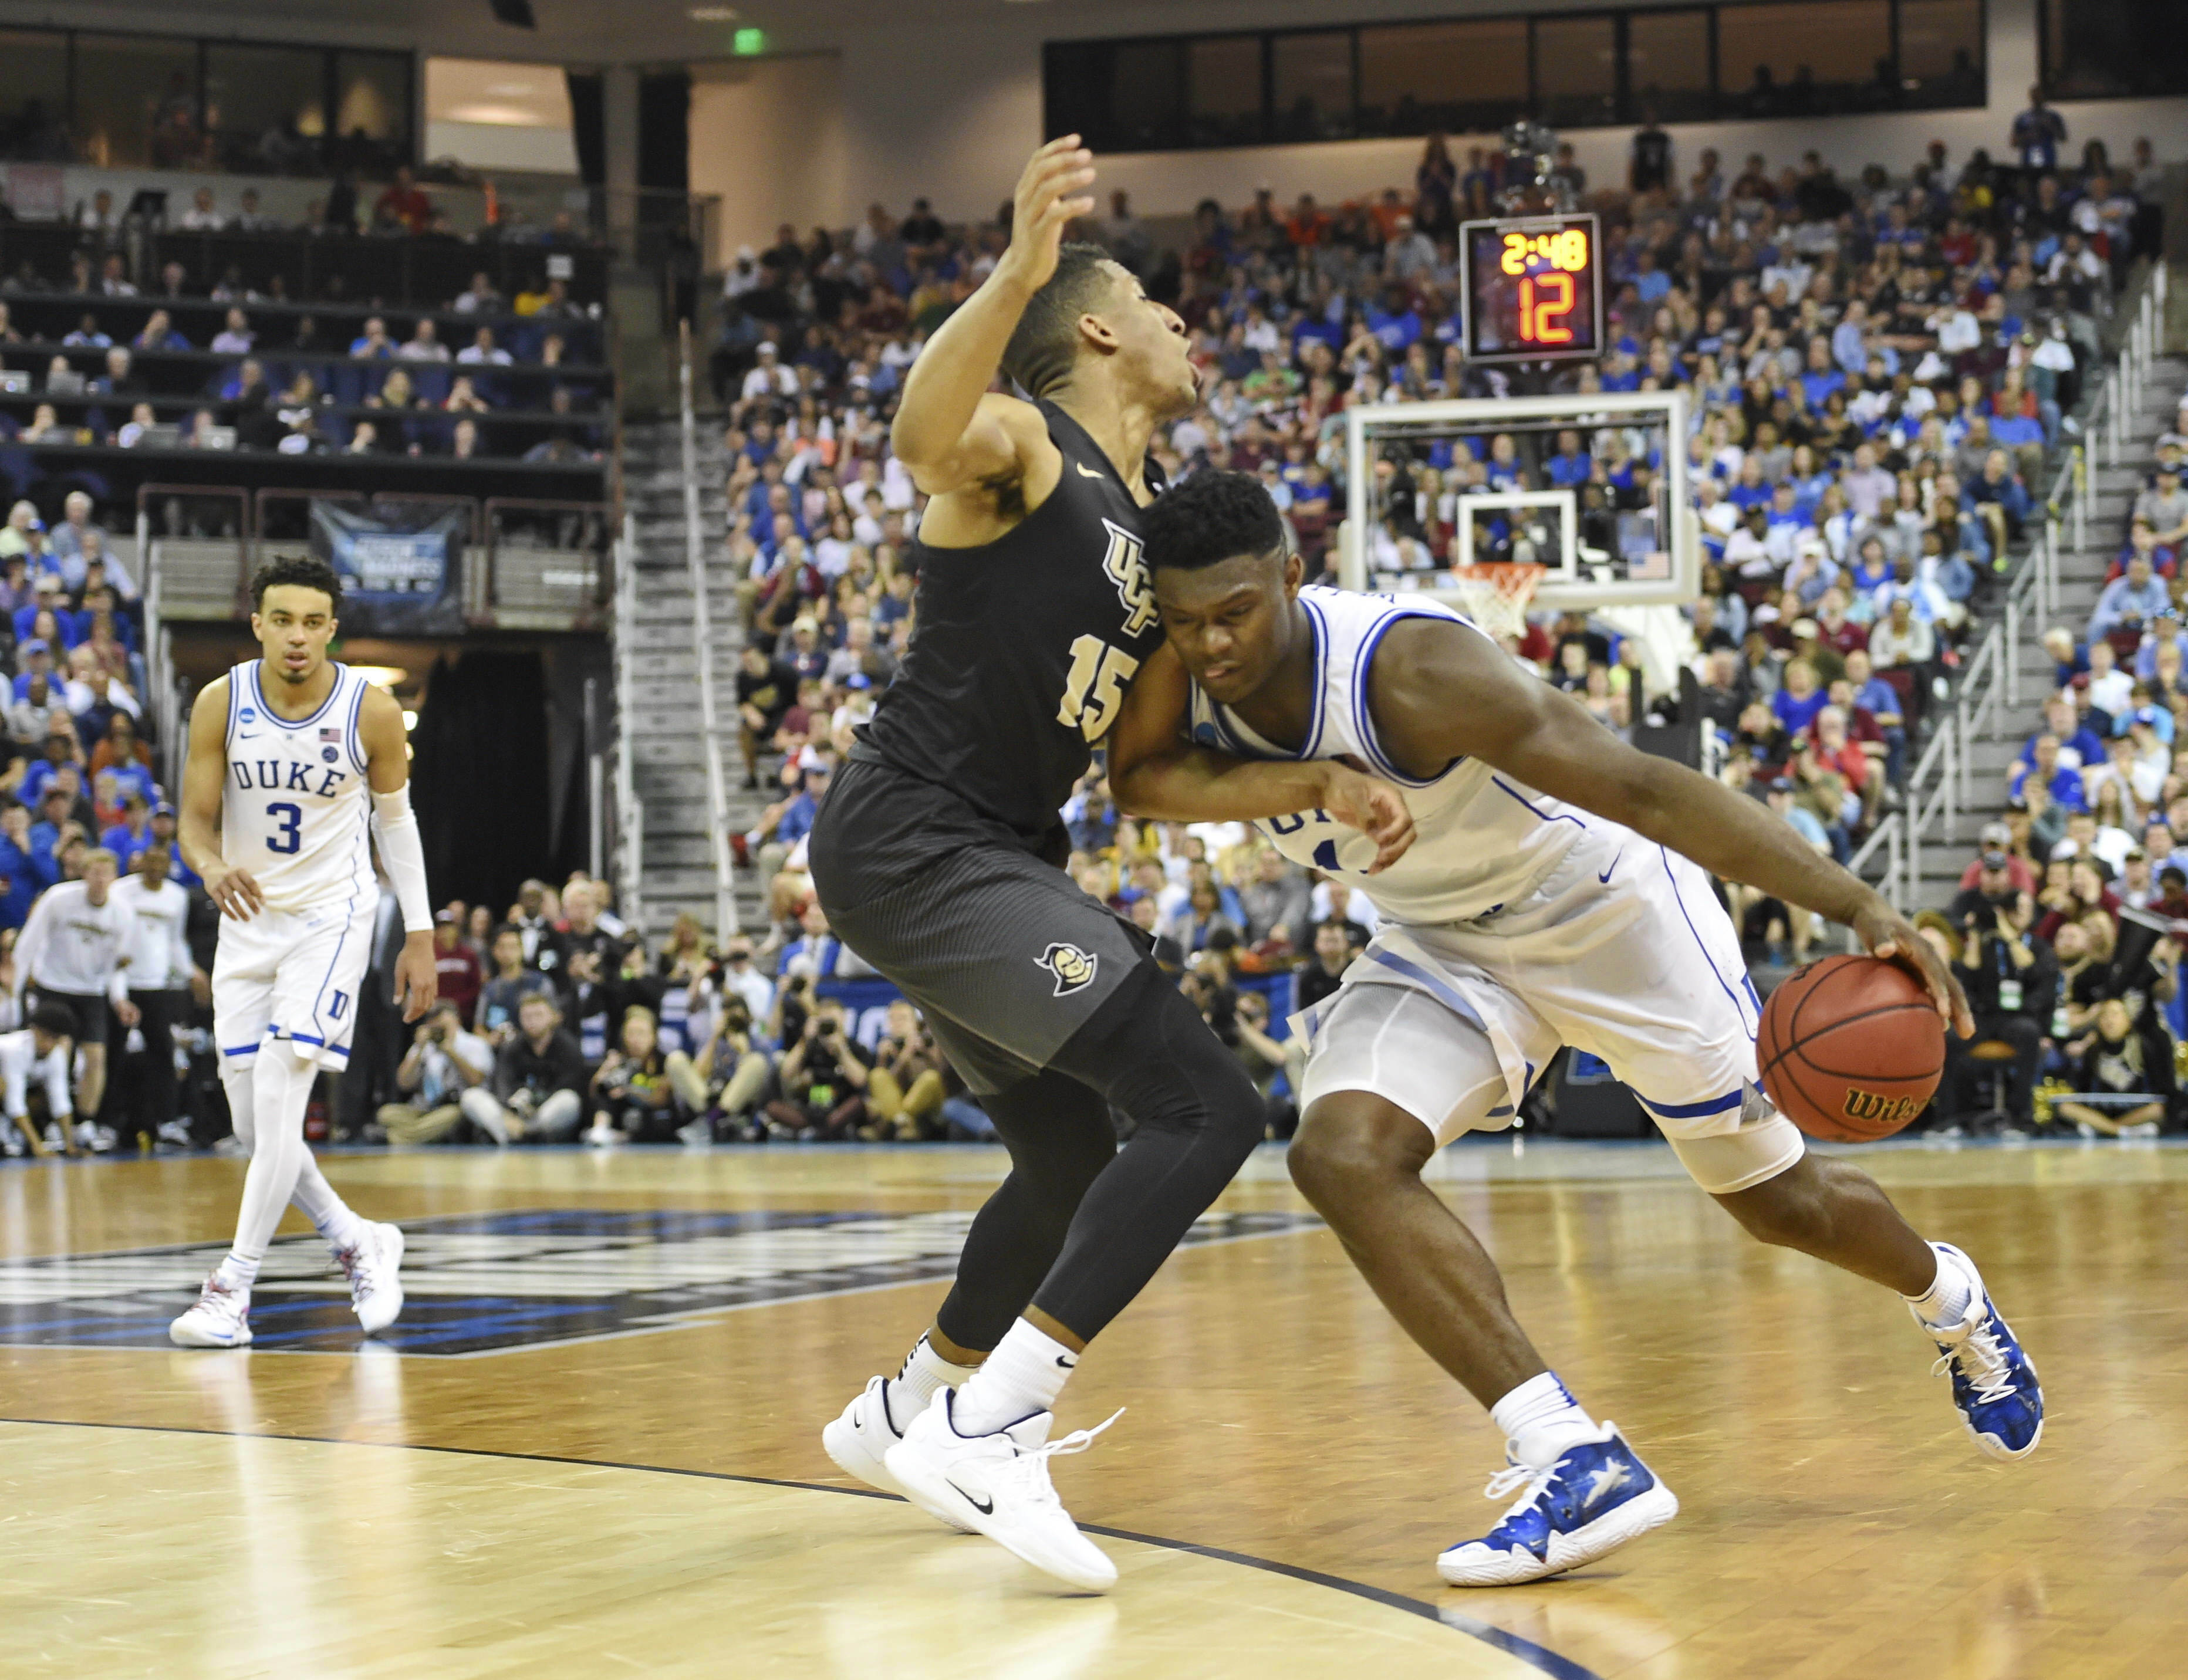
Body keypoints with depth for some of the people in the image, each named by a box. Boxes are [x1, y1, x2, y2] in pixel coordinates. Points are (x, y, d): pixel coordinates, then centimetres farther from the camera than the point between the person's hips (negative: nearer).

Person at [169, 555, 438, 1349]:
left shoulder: (371, 710, -12)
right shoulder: (221, 703, -10)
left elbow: (396, 818, 2)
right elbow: (195, 820, -6)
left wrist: (421, 935, 3)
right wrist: (213, 868, -30)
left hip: (332, 916, -3)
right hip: (248, 918, 3)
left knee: (280, 1084, -19)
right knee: (253, 1123, 3)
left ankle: (234, 1286, -14)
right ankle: (359, 1244, 25)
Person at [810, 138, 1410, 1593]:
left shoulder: (1158, 525, 17)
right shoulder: (1021, 444, -10)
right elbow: (925, 433, -35)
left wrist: (1322, 783, 2)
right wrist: (1017, 273, -52)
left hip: (982, 861, 10)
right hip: (916, 840, -10)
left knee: (1076, 1152, 26)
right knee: (1207, 1107, -18)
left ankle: (902, 1416, 43)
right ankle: (985, 1432, -21)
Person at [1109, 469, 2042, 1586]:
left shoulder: (1407, 670, -36)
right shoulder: (1192, 684, -15)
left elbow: (1644, 788, -37)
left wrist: (1856, 907, -43)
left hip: (1603, 903, -5)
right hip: (1446, 942, 5)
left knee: (1779, 1200, 10)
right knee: (1342, 1155, -22)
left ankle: (1949, 1299, 45)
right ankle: (1577, 1463, -23)